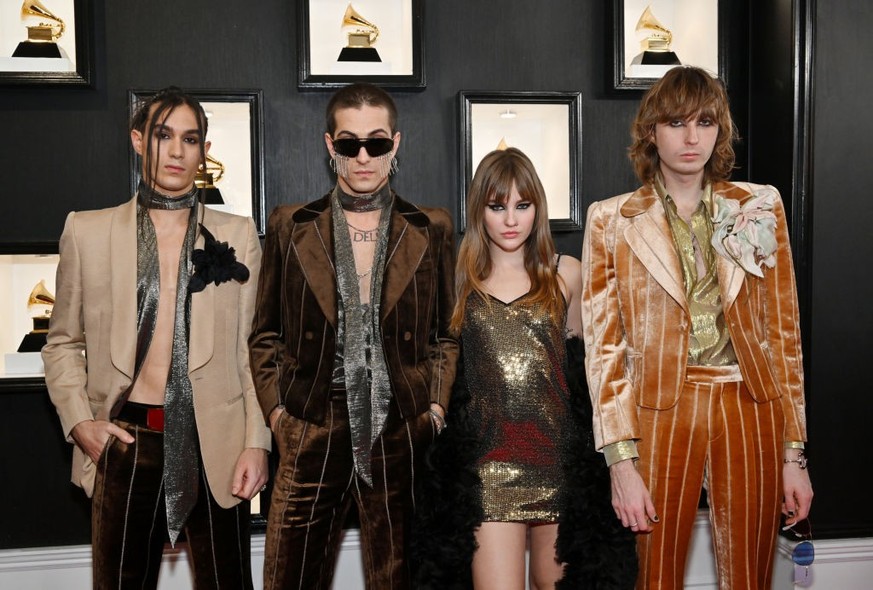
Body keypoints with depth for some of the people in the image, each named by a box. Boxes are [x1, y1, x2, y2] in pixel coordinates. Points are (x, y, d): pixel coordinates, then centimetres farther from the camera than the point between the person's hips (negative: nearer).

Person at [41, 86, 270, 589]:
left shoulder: (238, 235, 5)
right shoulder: (88, 232, 5)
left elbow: (252, 350, 4)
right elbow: (63, 343, 12)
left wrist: (256, 443, -3)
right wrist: (79, 421, -1)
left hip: (215, 445, 0)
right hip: (126, 441, 1)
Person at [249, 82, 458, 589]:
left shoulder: (432, 230, 6)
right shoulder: (291, 227, 6)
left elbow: (449, 332, 10)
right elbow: (266, 334, 11)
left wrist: (437, 406, -1)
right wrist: (276, 409, 1)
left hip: (402, 435, 0)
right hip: (312, 435, 0)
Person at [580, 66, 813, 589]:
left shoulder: (760, 208, 6)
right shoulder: (612, 220, 1)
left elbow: (784, 332, 7)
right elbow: (604, 345, -1)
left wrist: (794, 454, 4)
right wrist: (622, 461, -8)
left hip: (749, 411, 2)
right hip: (660, 413, -1)